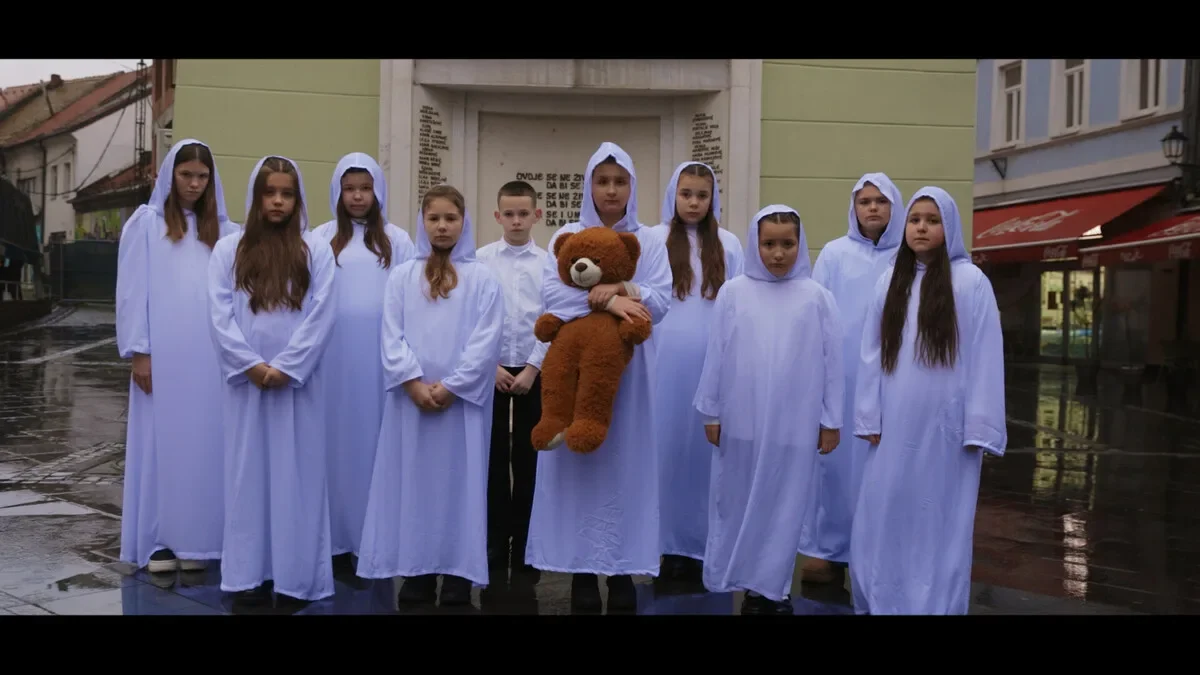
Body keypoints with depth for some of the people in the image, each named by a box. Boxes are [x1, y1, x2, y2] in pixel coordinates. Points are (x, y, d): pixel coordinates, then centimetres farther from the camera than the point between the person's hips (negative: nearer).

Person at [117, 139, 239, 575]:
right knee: (162, 440, 1)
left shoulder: (223, 231, 13)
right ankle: (158, 540, 7)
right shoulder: (146, 223, 5)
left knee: (203, 442, 3)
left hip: (210, 357, 2)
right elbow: (132, 290, 0)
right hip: (163, 356, -2)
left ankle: (195, 539, 10)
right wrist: (138, 352, -7)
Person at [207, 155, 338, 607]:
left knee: (296, 473, 2)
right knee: (248, 472, 5)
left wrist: (286, 367, -13)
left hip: (297, 381, -1)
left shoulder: (316, 252, 4)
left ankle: (295, 575, 8)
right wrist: (252, 365, -12)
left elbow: (321, 316, -4)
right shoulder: (229, 249, 6)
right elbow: (220, 315, -1)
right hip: (246, 380, 1)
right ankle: (250, 573, 12)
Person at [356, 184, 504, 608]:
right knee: (413, 482, 3)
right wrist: (415, 383, -12)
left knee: (460, 483, 1)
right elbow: (392, 338, 1)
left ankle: (458, 578, 6)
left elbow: (485, 342, -4)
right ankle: (416, 576, 11)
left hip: (463, 401, -1)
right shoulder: (402, 277, 9)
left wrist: (450, 386, -12)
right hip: (412, 399, 2)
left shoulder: (482, 279, 4)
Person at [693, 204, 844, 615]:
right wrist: (711, 412, 4)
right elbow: (716, 355, 3)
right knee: (740, 503, 9)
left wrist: (831, 420, 2)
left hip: (795, 424, 0)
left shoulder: (817, 297, -1)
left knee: (785, 506, 8)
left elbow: (831, 362, 1)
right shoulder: (733, 293, -1)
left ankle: (773, 588, 21)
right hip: (741, 421, 1)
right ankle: (749, 585, 23)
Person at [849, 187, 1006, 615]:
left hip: (945, 427, -4)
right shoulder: (890, 282, 10)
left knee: (939, 523, 5)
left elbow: (985, 358, -6)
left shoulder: (971, 282, -3)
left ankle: (935, 605, 16)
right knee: (883, 519, 6)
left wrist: (980, 428, -9)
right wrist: (870, 418, 5)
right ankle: (880, 603, 18)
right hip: (895, 427, 4)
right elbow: (872, 353, 9)